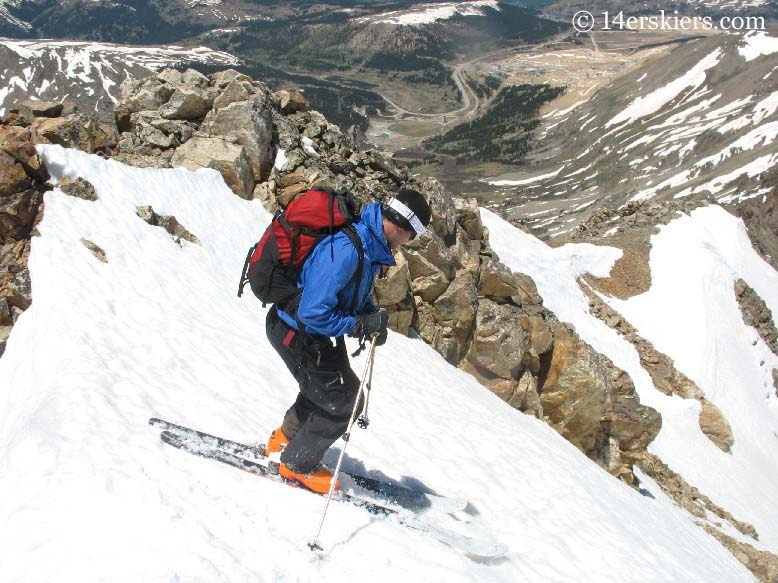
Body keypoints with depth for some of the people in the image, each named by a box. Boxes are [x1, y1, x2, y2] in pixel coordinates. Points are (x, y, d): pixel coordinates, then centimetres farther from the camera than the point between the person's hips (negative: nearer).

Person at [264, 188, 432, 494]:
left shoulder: (371, 243, -4)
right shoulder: (346, 248, -35)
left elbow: (358, 294, 12)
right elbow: (314, 313, -34)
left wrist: (373, 318, -6)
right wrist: (361, 325, -24)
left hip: (318, 331, 9)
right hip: (297, 333, -9)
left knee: (345, 388, 22)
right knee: (338, 405, 1)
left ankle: (285, 439, 41)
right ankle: (297, 465, 24)